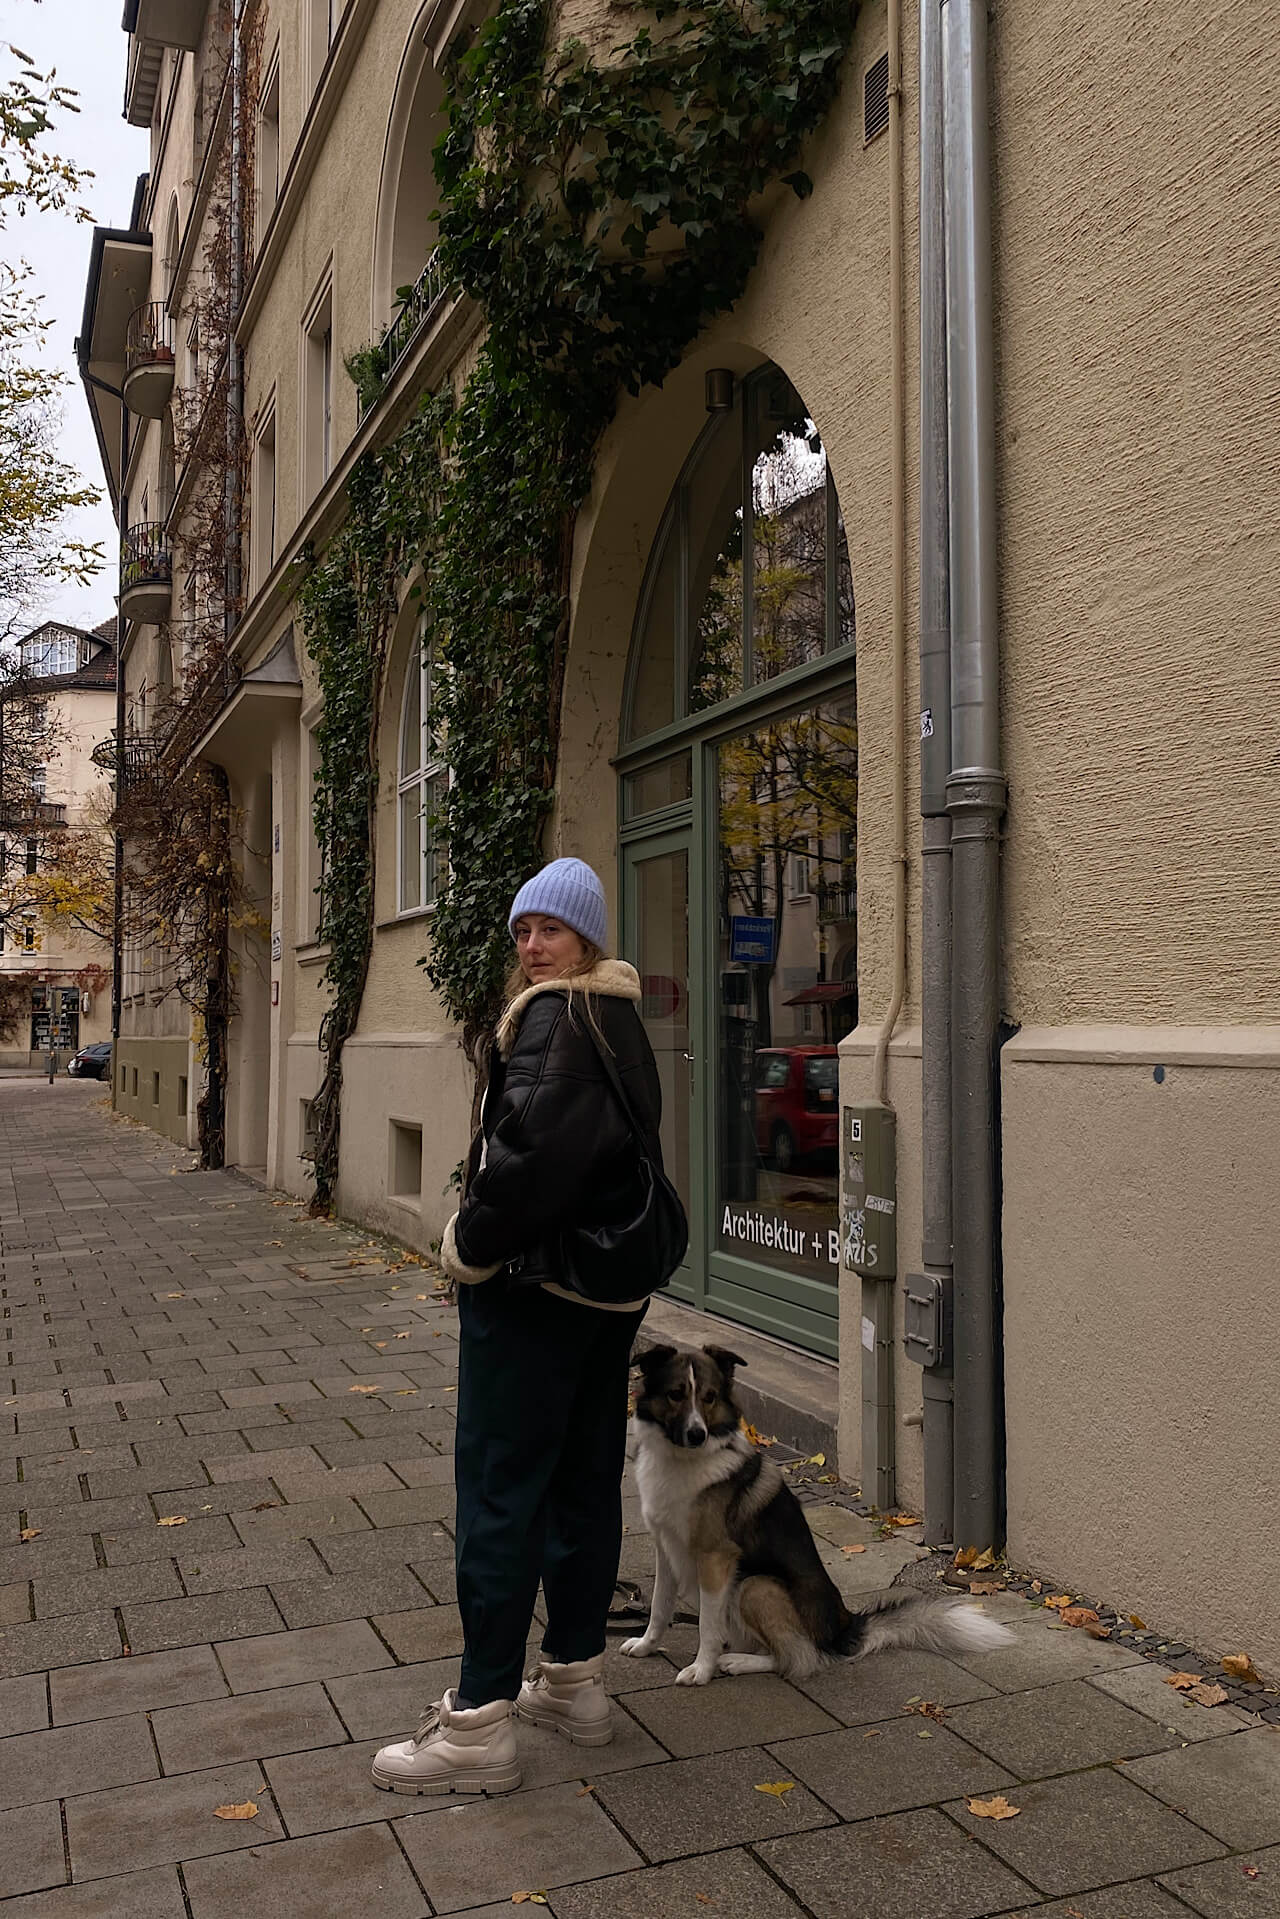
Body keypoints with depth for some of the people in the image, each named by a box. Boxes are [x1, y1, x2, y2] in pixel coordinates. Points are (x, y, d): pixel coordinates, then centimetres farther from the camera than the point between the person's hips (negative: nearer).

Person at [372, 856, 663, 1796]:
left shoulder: (552, 1017, -16)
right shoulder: (623, 1020, 12)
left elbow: (534, 1148, -28)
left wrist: (474, 1244, -14)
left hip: (533, 1286, -9)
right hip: (611, 1288, 9)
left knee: (499, 1489, -2)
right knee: (586, 1481, 15)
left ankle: (482, 1721, 6)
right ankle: (576, 1681, 29)